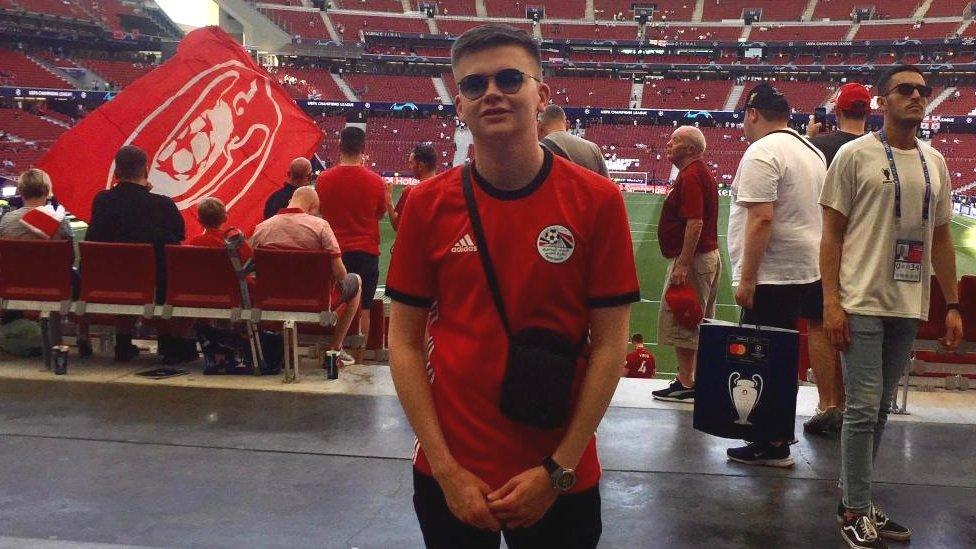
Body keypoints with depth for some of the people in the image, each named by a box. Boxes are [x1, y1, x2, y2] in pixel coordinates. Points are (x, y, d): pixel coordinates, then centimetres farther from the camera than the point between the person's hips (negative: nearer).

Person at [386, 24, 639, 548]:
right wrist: (446, 468, -7)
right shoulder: (428, 204, -5)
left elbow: (609, 345, -6)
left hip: (560, 480, -1)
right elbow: (404, 340, -2)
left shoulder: (598, 201, -9)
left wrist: (558, 470, -9)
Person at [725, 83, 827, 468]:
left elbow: (761, 219, -23)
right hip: (806, 272, 10)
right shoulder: (812, 152, 17)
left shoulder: (761, 152, -14)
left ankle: (773, 445, 4)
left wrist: (746, 278, -20)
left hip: (772, 277, -10)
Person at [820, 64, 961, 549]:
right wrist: (831, 303, -13)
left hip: (909, 307, 6)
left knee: (880, 409, 12)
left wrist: (953, 305, 12)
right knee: (864, 409, -5)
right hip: (863, 304, -6)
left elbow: (941, 238, 16)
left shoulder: (935, 162, 12)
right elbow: (831, 233, -6)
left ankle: (855, 500, 24)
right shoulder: (856, 154, -4)